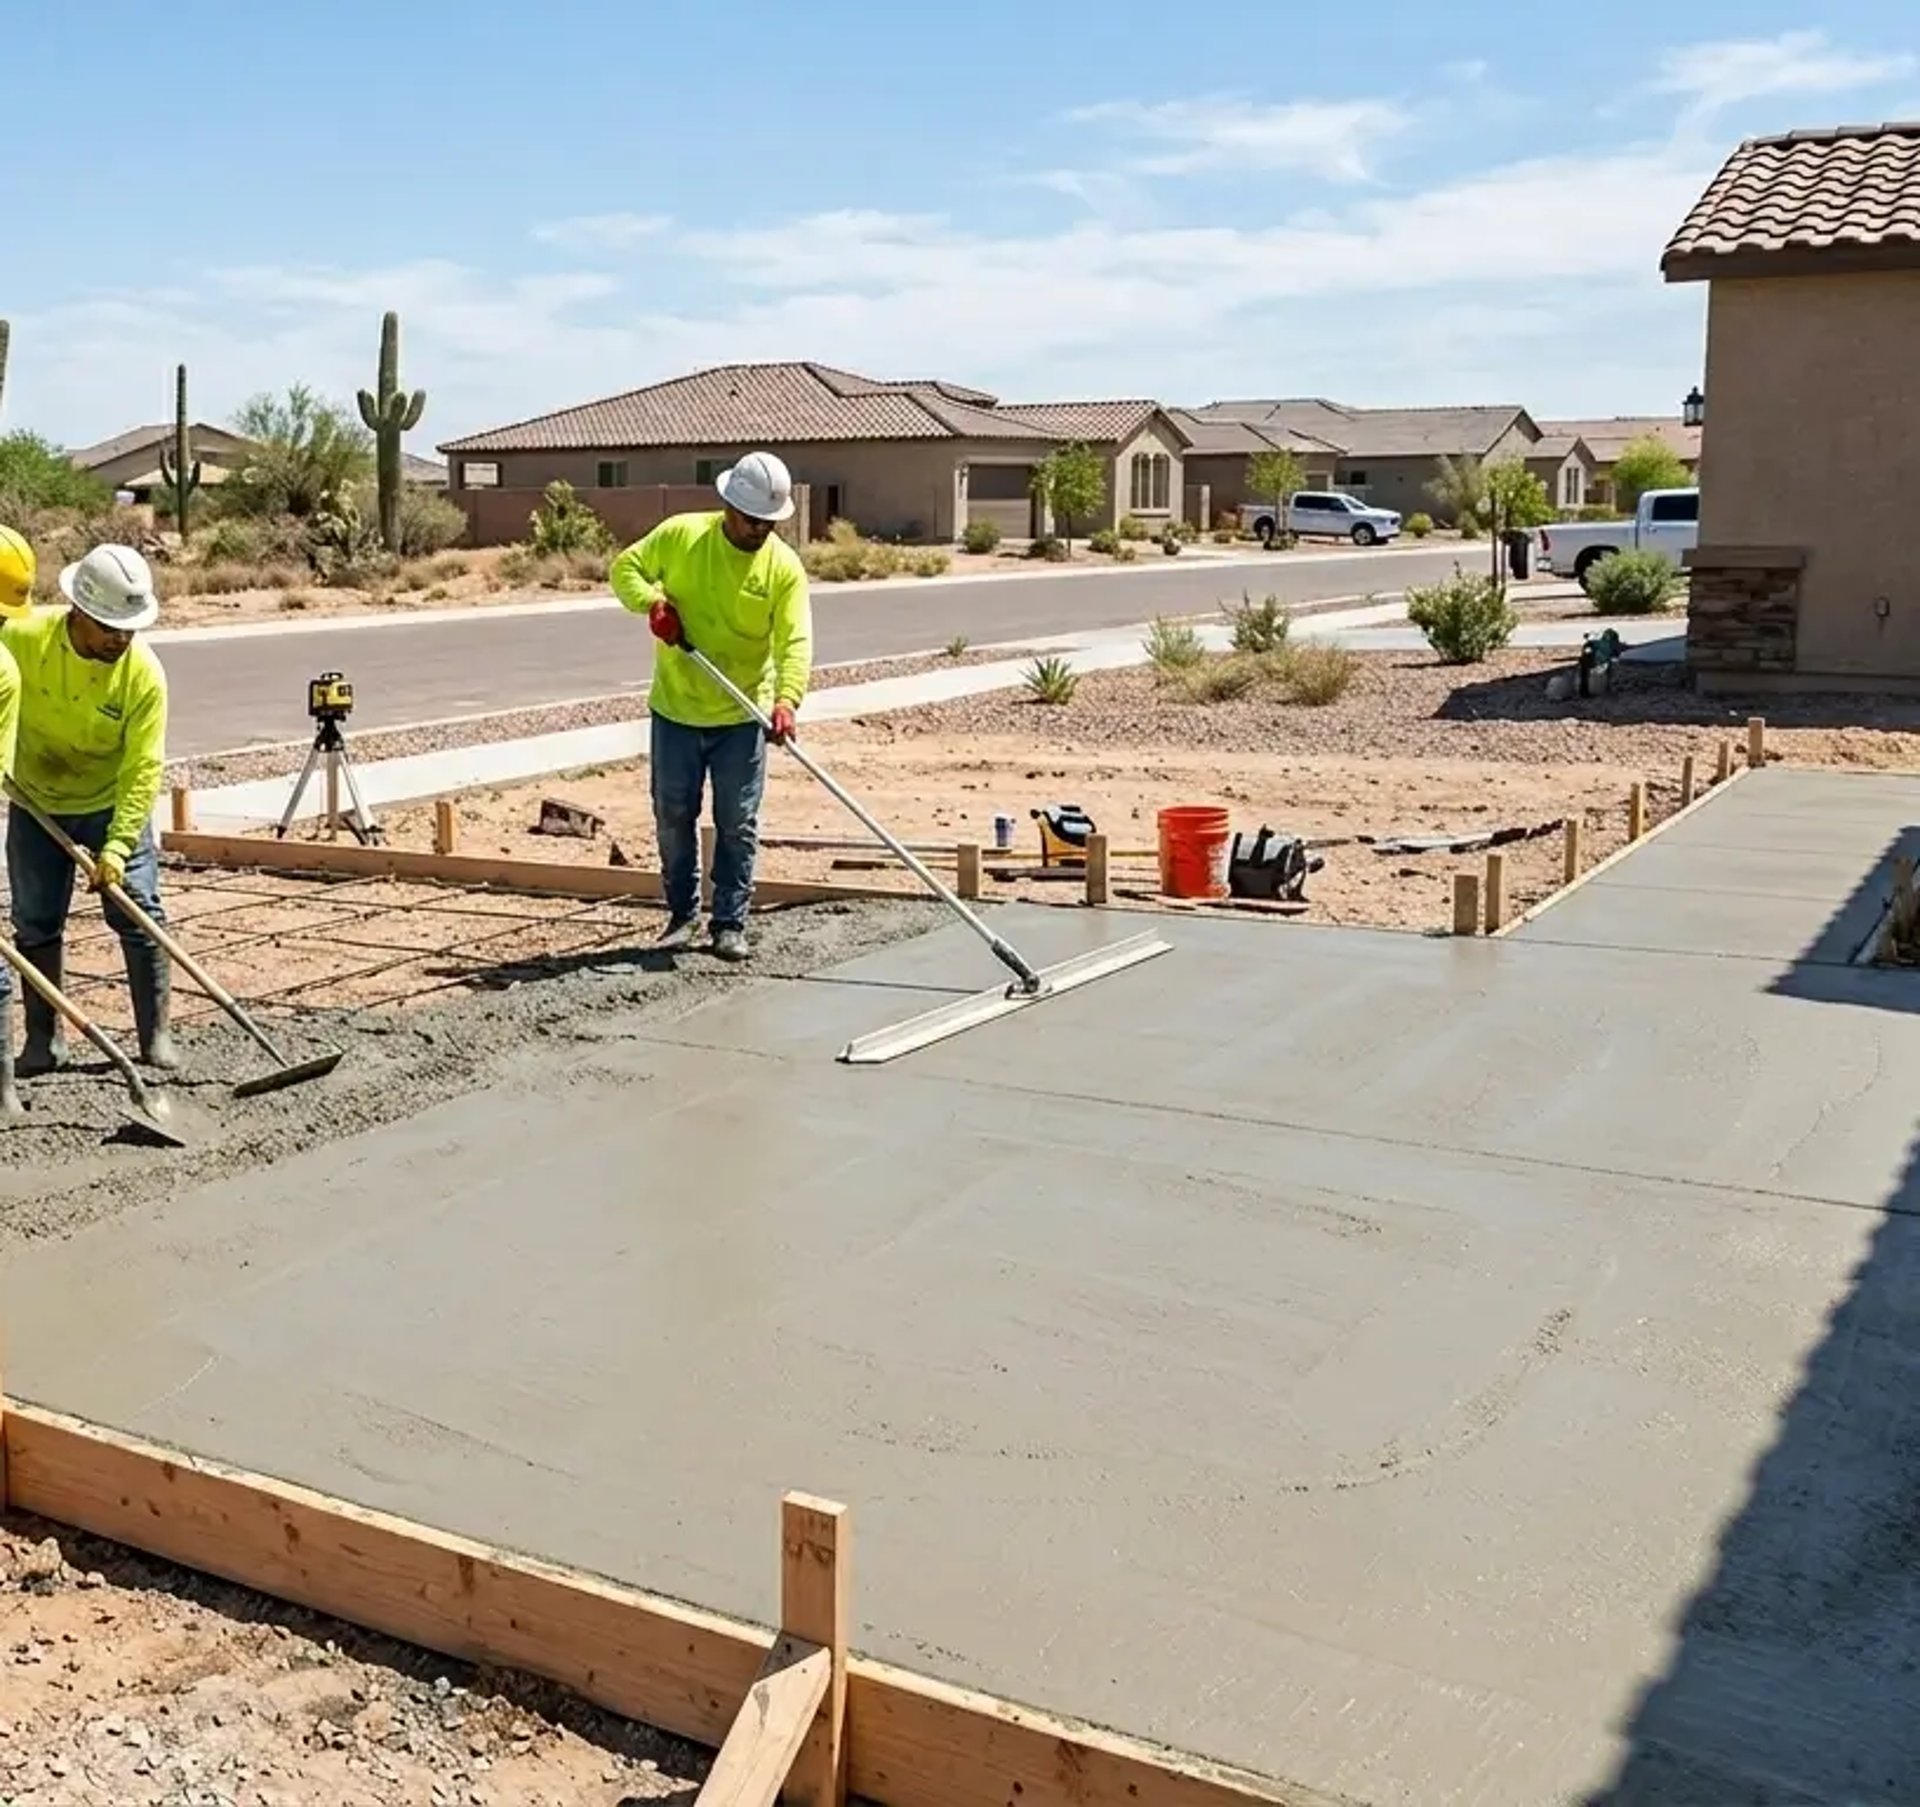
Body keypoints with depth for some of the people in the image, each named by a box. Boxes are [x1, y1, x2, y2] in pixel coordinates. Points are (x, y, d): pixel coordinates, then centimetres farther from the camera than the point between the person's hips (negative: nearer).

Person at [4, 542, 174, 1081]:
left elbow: (143, 768, -23)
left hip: (111, 805, -2)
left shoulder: (143, 672, -23)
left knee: (139, 917, -4)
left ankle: (156, 1035, 5)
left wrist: (117, 845, -28)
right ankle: (44, 1038, 17)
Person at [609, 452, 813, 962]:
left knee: (737, 825, 3)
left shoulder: (784, 566, -10)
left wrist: (786, 699, -34)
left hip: (741, 718, -1)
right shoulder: (679, 535, -5)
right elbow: (625, 568, 5)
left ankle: (730, 924, 14)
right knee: (673, 818, 10)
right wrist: (652, 601, -16)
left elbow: (795, 642, -18)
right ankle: (683, 914, 26)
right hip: (675, 711, 1)